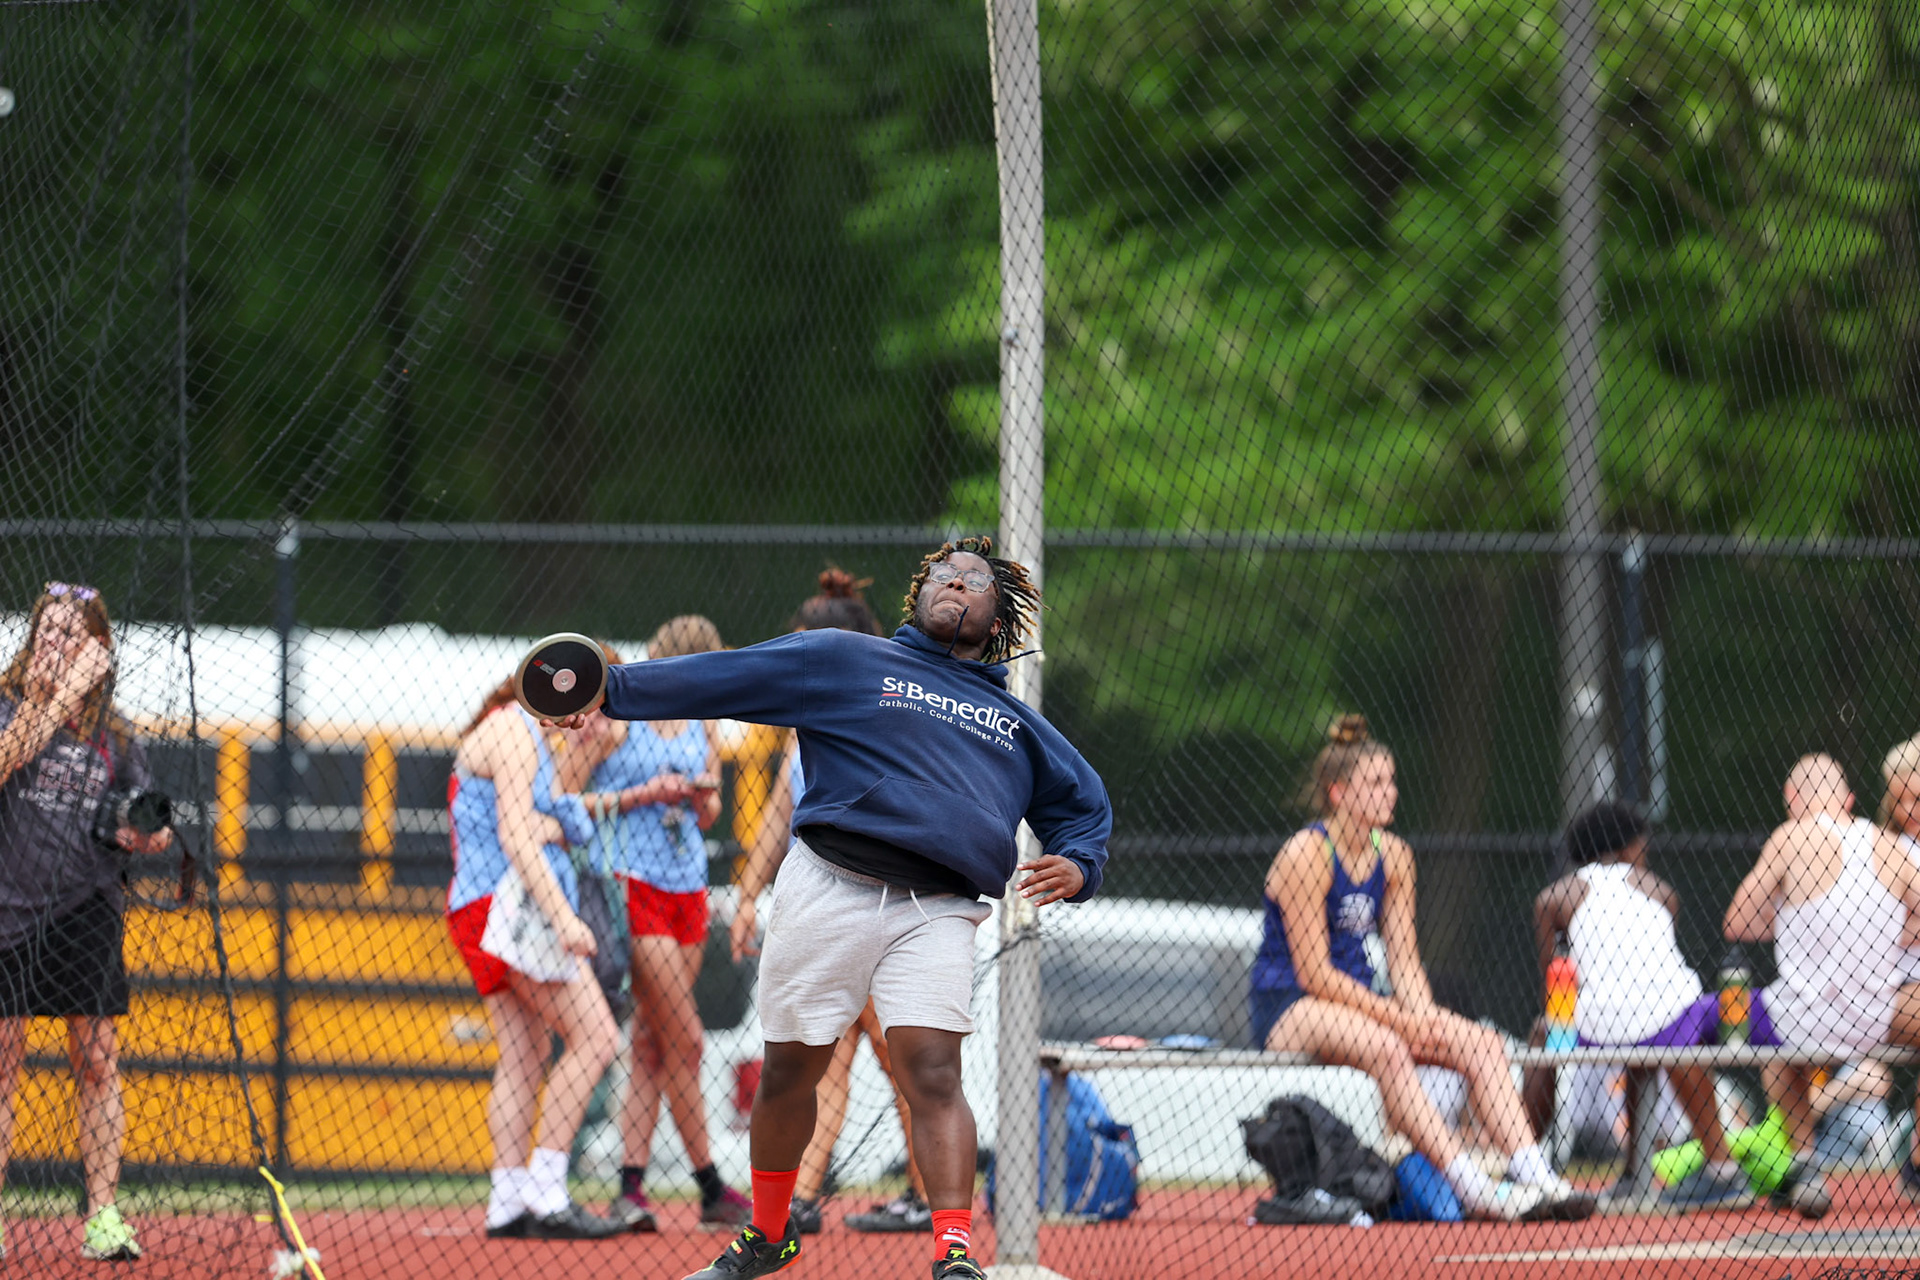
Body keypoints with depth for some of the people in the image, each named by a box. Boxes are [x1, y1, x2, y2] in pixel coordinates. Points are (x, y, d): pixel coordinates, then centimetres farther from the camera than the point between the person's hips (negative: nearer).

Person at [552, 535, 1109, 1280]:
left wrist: (1077, 866, 7)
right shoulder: (843, 662, 14)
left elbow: (1084, 802, 29)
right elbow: (718, 679, 9)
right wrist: (611, 690, -1)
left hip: (935, 915, 1)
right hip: (829, 894, -1)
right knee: (790, 1072, 6)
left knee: (932, 1073, -17)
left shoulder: (1017, 723, 24)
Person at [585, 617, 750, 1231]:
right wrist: (640, 796, -17)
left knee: (652, 1047, 2)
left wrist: (704, 798, -2)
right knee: (685, 1041, -8)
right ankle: (712, 1190, -2)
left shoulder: (699, 726, 13)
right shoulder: (612, 717, -7)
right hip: (633, 882, -7)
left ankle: (630, 1187, 1)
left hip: (687, 886, 7)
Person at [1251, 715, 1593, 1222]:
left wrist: (1422, 1019, -13)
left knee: (1482, 1042, -12)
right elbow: (1313, 973, -18)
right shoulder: (1306, 853, -15)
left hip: (1360, 1005, 8)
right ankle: (1472, 1188, -45)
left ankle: (1534, 1176, -25)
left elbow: (1403, 962, 7)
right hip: (1286, 1008, -8)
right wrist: (1397, 1018, -21)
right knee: (1385, 1048, -38)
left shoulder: (1393, 857, 8)